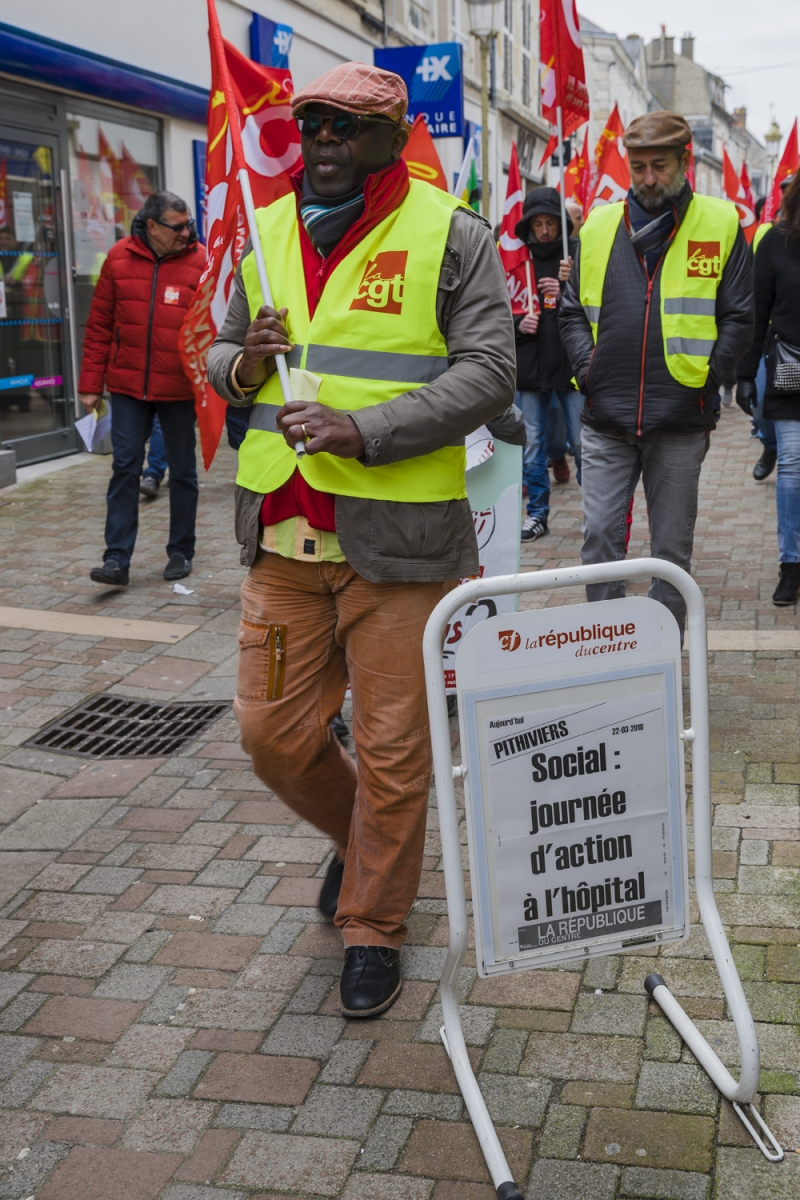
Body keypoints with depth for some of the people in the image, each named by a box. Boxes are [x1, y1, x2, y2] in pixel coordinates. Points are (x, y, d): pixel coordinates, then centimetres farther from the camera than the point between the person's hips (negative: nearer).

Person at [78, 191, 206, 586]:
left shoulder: (200, 261, -6)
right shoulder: (119, 258, 1)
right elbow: (99, 325, 4)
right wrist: (91, 384, 4)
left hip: (179, 388, -1)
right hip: (128, 386, 1)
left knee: (183, 471, 10)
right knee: (124, 468, 0)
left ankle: (180, 553, 23)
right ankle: (117, 558, 3)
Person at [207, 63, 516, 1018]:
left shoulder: (449, 234, -3)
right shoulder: (268, 231, 12)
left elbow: (488, 373, -9)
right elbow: (223, 354, 21)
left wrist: (366, 429, -20)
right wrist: (240, 365, -4)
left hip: (396, 536, -4)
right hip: (283, 535, 5)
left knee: (392, 748, 4)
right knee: (273, 732, 10)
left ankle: (372, 925, 24)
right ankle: (358, 834, 41)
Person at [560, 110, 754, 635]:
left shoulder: (721, 224, 2)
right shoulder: (599, 226, 9)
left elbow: (738, 317, 2)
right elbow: (573, 310, 14)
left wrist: (706, 377, -7)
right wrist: (588, 368, 0)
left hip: (680, 420, -2)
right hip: (606, 416, 2)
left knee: (672, 547, 7)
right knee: (600, 537, 2)